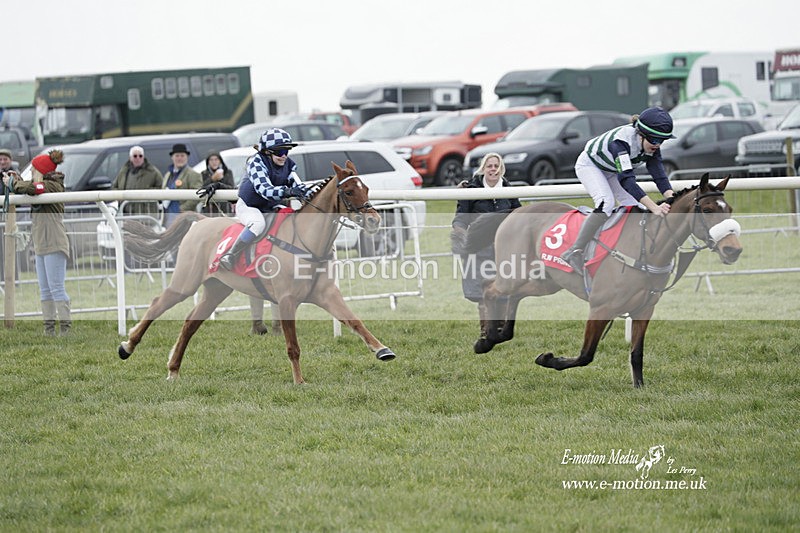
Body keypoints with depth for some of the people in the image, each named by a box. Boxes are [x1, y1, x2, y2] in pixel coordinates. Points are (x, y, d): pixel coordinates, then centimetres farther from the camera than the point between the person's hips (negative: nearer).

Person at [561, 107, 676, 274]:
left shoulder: (652, 146, -21)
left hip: (611, 172, 7)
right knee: (606, 203, -31)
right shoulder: (621, 141, -42)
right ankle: (574, 252, -31)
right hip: (589, 165, -7)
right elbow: (626, 179, -51)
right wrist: (654, 207, -60)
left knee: (638, 209, -7)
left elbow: (660, 176, -26)